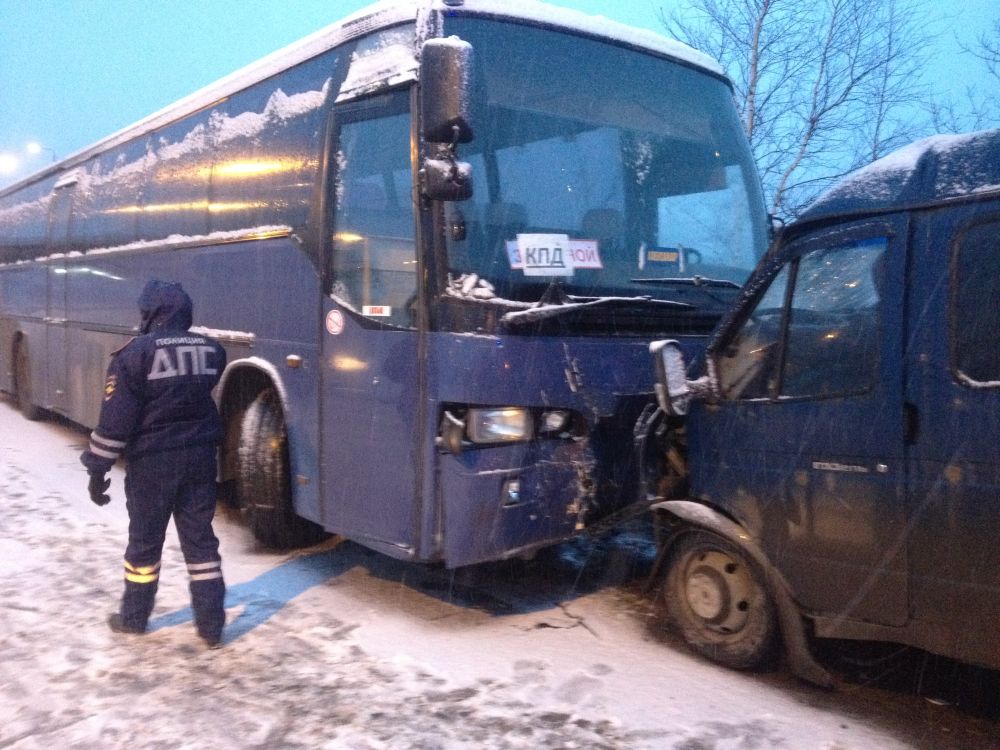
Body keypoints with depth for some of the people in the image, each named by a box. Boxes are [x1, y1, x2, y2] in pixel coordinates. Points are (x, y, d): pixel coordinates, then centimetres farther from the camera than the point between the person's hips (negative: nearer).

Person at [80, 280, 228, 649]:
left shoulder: (135, 354, -12)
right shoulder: (211, 350, 2)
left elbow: (115, 419, -12)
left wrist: (98, 469, -6)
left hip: (152, 462, -3)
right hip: (200, 457, 4)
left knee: (145, 541, 13)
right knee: (200, 540, 9)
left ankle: (134, 616, 29)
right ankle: (211, 624, 11)